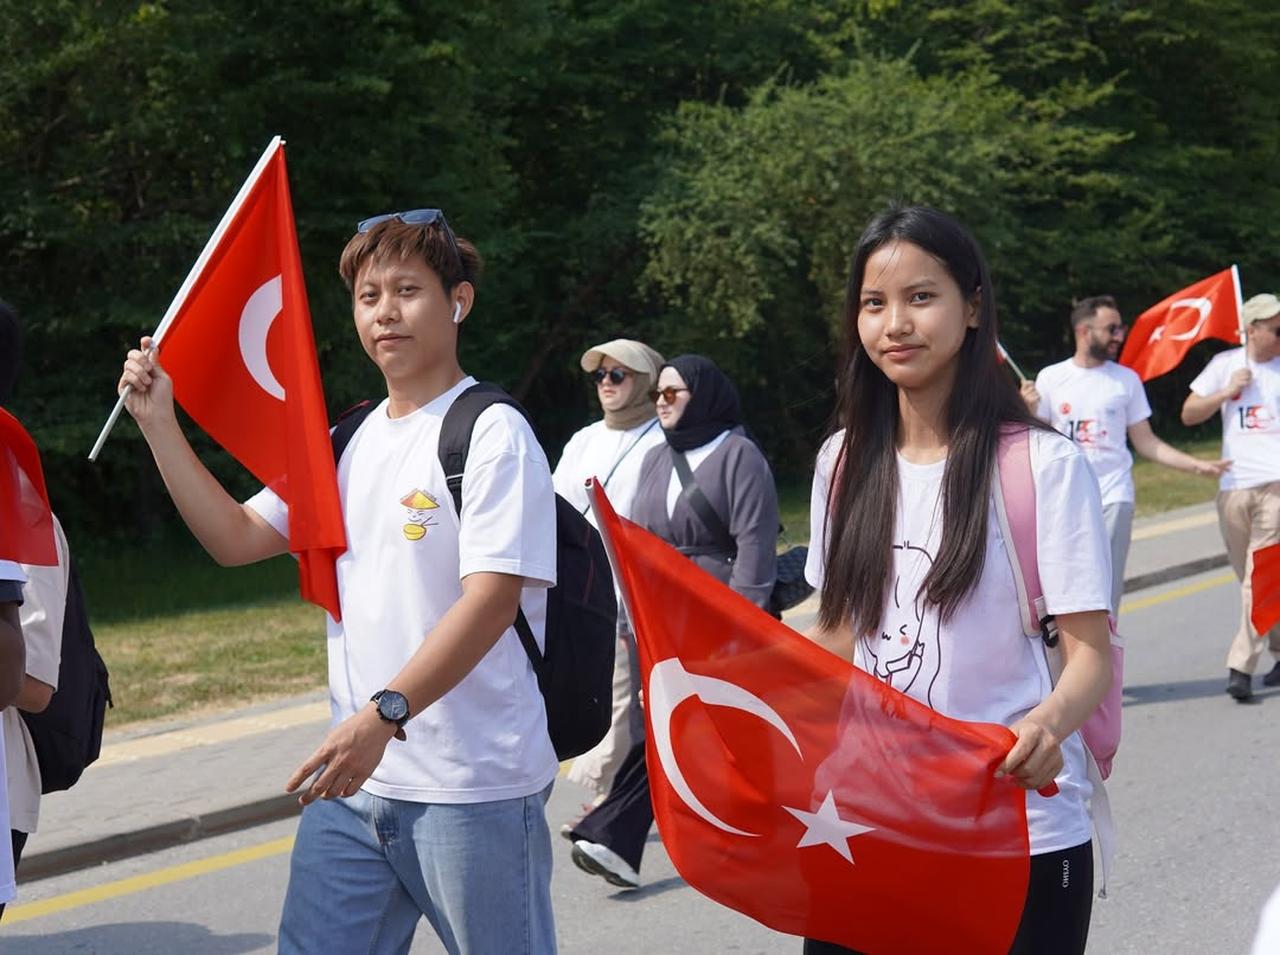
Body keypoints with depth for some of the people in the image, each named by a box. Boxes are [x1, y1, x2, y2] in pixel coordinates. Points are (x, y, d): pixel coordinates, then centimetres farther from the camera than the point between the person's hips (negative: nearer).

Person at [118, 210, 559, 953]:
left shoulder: (493, 433, -10)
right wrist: (160, 424, 5)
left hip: (474, 787, -7)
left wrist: (384, 714, -28)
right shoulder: (349, 442, 14)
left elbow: (492, 598, -19)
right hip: (355, 777, 7)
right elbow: (235, 539, 13)